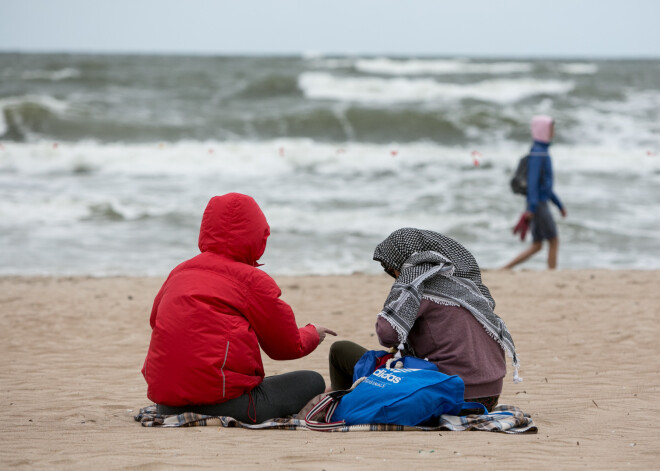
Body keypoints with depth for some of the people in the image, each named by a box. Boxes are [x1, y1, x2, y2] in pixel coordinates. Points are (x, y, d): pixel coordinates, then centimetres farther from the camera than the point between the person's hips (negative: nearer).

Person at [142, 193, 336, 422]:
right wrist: (313, 333, 29)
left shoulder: (178, 272, 15)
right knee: (313, 382, 9)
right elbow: (288, 347, 6)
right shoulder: (253, 280, -3)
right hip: (221, 401, -7)